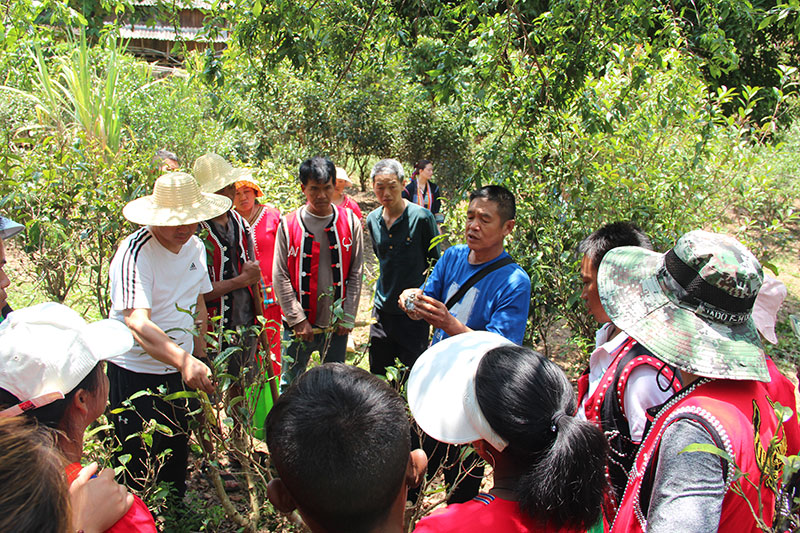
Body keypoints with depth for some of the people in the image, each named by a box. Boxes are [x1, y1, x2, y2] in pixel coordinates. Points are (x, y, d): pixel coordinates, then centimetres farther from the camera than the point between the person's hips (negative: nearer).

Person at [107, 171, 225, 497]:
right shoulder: (135, 253, -24)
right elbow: (137, 323, -37)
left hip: (180, 369, 7)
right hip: (136, 372, -6)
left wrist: (199, 356, 13)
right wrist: (183, 361, -51)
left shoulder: (195, 247, 0)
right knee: (140, 461, 8)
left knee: (178, 452, 21)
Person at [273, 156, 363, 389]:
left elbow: (355, 273, 2)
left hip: (336, 324, 1)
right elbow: (280, 276, -4)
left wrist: (347, 317, -3)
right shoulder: (288, 224, -4)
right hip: (298, 325, -1)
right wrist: (298, 319, -9)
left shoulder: (350, 222, 0)